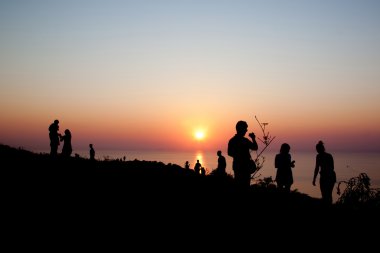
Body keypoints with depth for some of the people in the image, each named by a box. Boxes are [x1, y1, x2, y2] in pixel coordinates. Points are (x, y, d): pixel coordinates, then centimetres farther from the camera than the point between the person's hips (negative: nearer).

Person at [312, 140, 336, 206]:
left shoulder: (319, 156, -5)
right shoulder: (329, 155, 12)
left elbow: (317, 168, -9)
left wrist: (314, 179, -6)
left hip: (324, 176, -6)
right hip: (332, 175, 7)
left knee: (324, 195, -3)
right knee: (329, 194, 16)